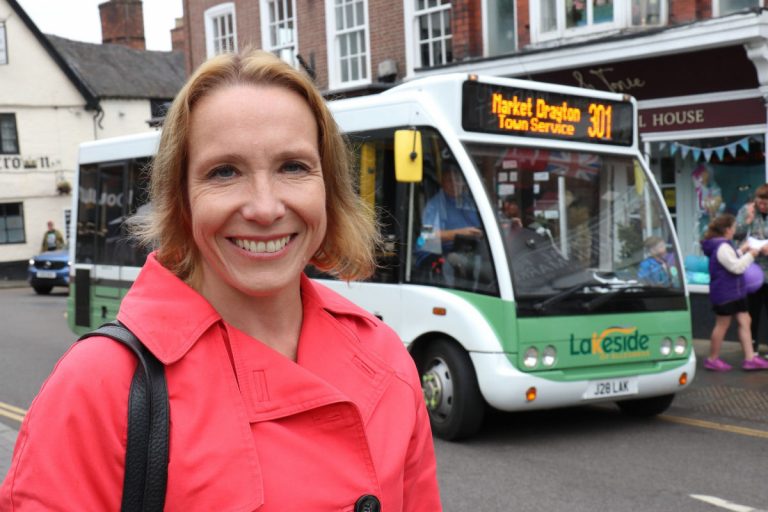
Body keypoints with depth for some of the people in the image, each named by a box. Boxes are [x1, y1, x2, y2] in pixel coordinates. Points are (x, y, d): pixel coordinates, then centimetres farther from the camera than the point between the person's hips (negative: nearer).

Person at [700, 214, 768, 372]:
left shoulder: (723, 245, 13)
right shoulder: (723, 247, -20)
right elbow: (736, 267, -23)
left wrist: (741, 251, 16)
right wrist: (750, 255, -12)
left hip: (734, 292, 10)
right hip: (725, 295, -10)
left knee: (744, 322, 7)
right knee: (722, 325, 0)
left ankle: (750, 358, 8)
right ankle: (712, 359, 12)